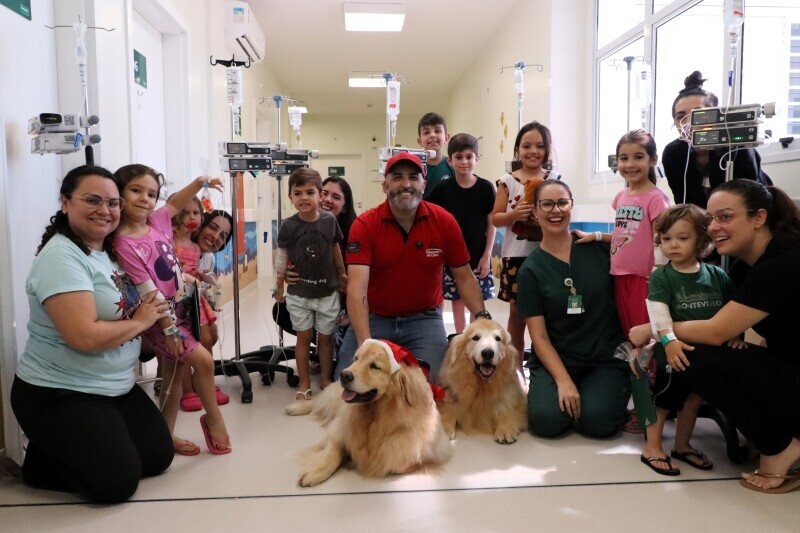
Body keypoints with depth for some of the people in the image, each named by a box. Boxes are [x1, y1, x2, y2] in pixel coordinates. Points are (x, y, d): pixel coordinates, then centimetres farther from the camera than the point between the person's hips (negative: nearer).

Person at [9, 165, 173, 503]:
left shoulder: (108, 252, 6)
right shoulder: (61, 256, -22)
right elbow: (85, 336, -33)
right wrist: (141, 321, -14)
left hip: (116, 388, 9)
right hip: (58, 396, -9)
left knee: (159, 456, 10)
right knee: (118, 482, -10)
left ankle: (63, 450, 25)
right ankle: (40, 461, 15)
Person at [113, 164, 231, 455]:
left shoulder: (156, 222, -2)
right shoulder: (124, 244, -22)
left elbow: (174, 204, 21)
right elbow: (147, 291, -22)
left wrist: (199, 183, 12)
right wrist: (168, 328, -20)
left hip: (180, 309, 8)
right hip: (160, 318, -8)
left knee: (174, 373, 14)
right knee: (203, 360, -13)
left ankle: (167, 434, 27)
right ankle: (214, 419, 11)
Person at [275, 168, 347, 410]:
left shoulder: (329, 220, -9)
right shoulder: (288, 225, -11)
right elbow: (282, 257, -1)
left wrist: (342, 274, 14)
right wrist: (279, 286, 3)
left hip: (328, 291, 1)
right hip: (299, 292, -1)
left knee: (325, 337, 12)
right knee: (303, 337, 9)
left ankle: (326, 379, 29)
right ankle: (304, 384, 21)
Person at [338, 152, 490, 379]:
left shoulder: (444, 221, -7)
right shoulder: (364, 225, -13)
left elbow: (464, 277, 2)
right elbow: (356, 288, -23)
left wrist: (481, 317, -16)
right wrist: (365, 343, -36)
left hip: (424, 318, 1)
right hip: (374, 318, -1)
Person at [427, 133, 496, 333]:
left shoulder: (485, 187, -4)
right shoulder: (443, 189, -3)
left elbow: (491, 223, -1)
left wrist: (487, 255, -4)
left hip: (478, 255, 0)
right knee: (457, 301, 8)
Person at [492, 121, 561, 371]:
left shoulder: (555, 179, 3)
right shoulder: (507, 181, 2)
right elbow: (495, 218, 2)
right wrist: (514, 214, -17)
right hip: (516, 255, 0)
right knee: (517, 312, 9)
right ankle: (516, 365, 23)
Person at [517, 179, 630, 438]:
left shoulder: (600, 247, -1)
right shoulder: (530, 270, -3)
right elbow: (539, 336, -5)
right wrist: (563, 381, -16)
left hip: (607, 358, 0)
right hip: (555, 360, 0)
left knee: (598, 421, -23)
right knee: (546, 420, -23)